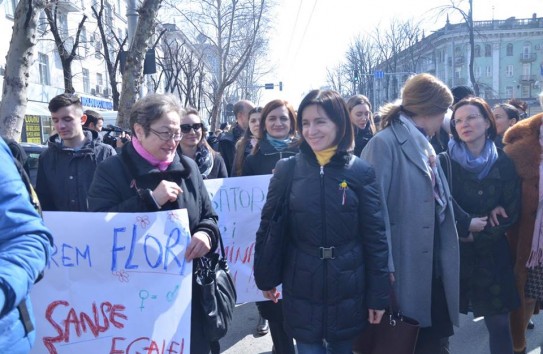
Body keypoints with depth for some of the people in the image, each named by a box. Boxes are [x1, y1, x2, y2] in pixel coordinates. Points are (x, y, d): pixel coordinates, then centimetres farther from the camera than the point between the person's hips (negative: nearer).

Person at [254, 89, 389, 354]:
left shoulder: (360, 171, -5)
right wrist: (265, 278, 6)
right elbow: (268, 226, 3)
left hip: (347, 289, 0)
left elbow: (375, 235, -4)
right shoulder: (287, 169, -3)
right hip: (301, 289, 0)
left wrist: (378, 294, -3)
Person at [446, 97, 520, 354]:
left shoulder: (504, 164, 0)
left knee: (499, 323, 4)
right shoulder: (445, 159, -5)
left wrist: (477, 236, -8)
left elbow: (511, 213, 0)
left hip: (490, 254, 2)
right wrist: (466, 224, -12)